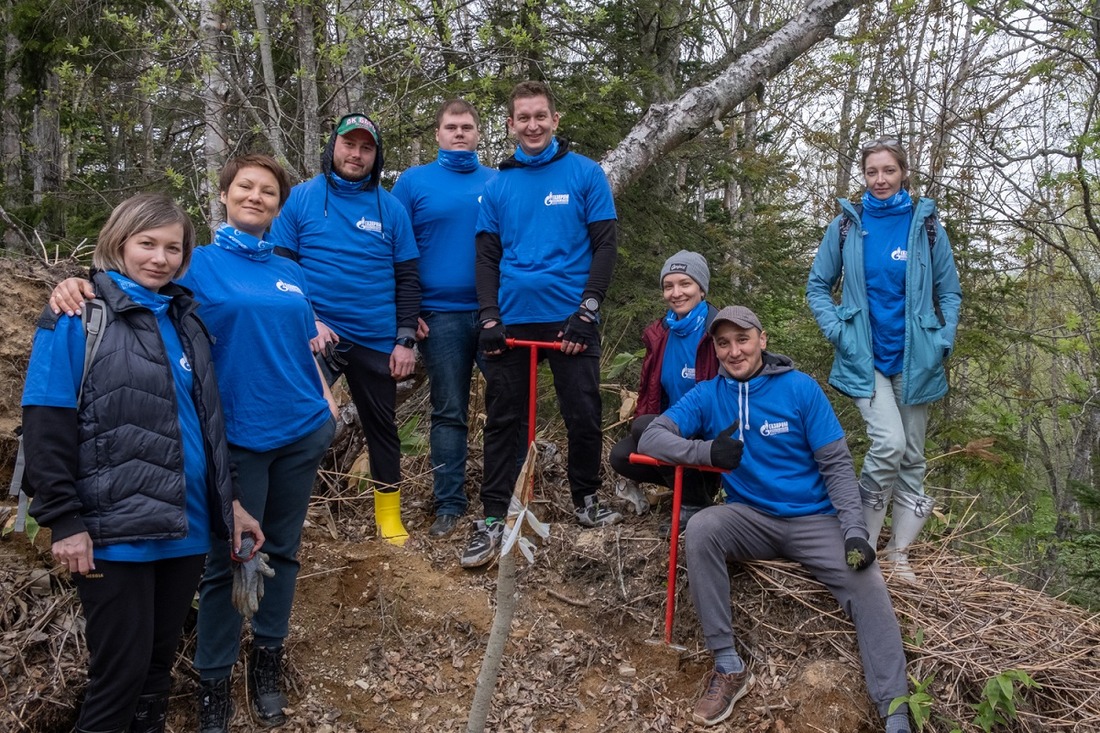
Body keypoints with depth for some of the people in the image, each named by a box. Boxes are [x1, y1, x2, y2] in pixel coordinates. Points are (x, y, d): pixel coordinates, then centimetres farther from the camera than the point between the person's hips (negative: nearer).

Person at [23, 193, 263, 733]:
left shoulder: (184, 319, 13)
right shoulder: (79, 316, -5)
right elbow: (46, 426, -9)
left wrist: (228, 501, 14)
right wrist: (63, 521, -13)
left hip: (185, 528, 6)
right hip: (114, 532, -5)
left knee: (160, 663, 15)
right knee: (122, 671, 1)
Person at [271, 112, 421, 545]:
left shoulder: (391, 208, 5)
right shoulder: (301, 198, 1)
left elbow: (407, 278, 5)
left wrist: (405, 339, -1)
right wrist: (309, 321, -12)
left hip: (377, 342, 2)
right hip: (316, 336, -2)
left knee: (382, 426, 12)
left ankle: (390, 517, 26)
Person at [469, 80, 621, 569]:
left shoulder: (585, 174, 2)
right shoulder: (498, 185, 10)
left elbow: (605, 245, -1)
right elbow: (487, 255, 10)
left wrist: (586, 312, -10)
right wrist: (489, 318, -3)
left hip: (570, 318, -2)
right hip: (512, 320, 2)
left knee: (583, 414, 5)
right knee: (504, 419, 5)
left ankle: (586, 500, 26)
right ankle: (494, 517, 12)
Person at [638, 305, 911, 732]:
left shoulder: (801, 388, -4)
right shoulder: (707, 396, 0)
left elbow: (837, 464, -3)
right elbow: (651, 437, -8)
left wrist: (855, 530, -16)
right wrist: (707, 450, -27)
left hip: (814, 519, -1)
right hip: (750, 518, 1)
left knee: (868, 586, -25)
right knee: (700, 530, -29)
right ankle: (728, 666, -19)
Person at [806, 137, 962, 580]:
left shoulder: (926, 226, 1)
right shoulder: (846, 226, 0)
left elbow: (949, 292, 8)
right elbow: (817, 286, 7)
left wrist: (944, 341, -4)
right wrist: (837, 332, -6)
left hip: (914, 358, 3)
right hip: (865, 357, -2)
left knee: (912, 456, 8)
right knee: (888, 443, -20)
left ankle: (899, 552, 23)